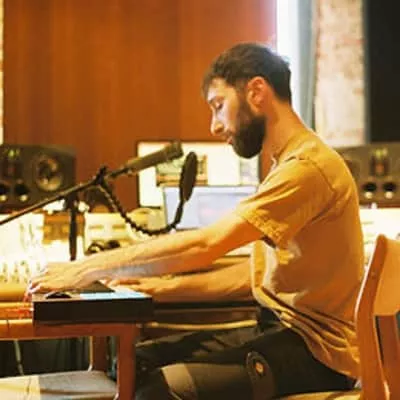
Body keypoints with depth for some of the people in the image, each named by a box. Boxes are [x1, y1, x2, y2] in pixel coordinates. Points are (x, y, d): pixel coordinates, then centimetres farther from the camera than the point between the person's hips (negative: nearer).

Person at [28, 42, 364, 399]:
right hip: (280, 329, 9)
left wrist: (93, 268, -16)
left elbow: (205, 245, -24)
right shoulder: (289, 163, 17)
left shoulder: (308, 165, -17)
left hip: (316, 349, -9)